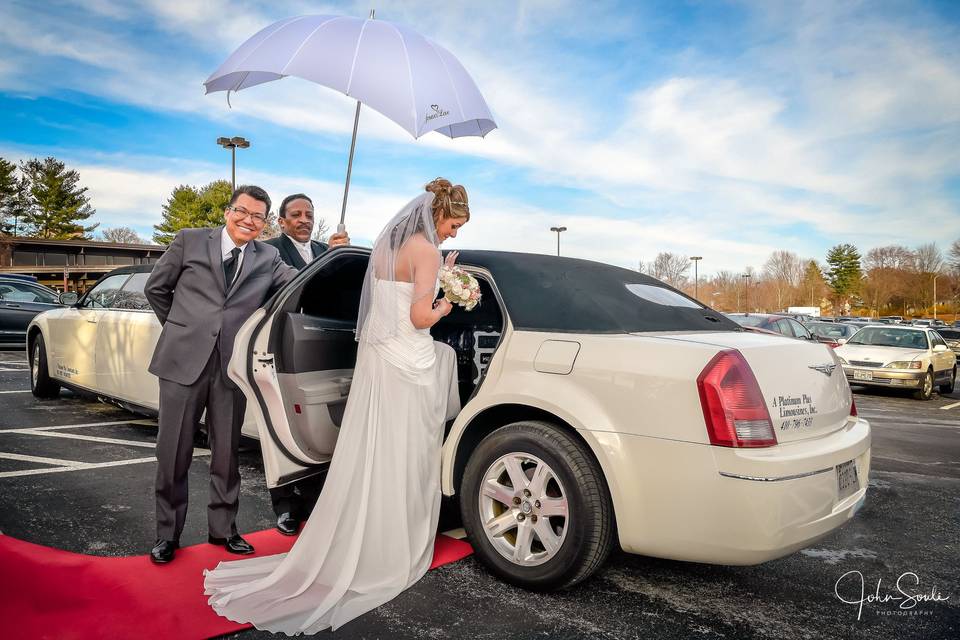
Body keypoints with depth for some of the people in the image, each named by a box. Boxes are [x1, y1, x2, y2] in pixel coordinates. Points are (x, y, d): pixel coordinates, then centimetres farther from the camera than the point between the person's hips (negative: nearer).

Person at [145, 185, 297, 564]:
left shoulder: (268, 259, 8)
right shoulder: (190, 241, 5)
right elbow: (156, 287, 12)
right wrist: (181, 329, 11)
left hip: (232, 365, 2)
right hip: (184, 360, -1)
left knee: (226, 454, 12)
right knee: (173, 454, 8)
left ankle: (222, 529, 28)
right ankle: (168, 534, 24)